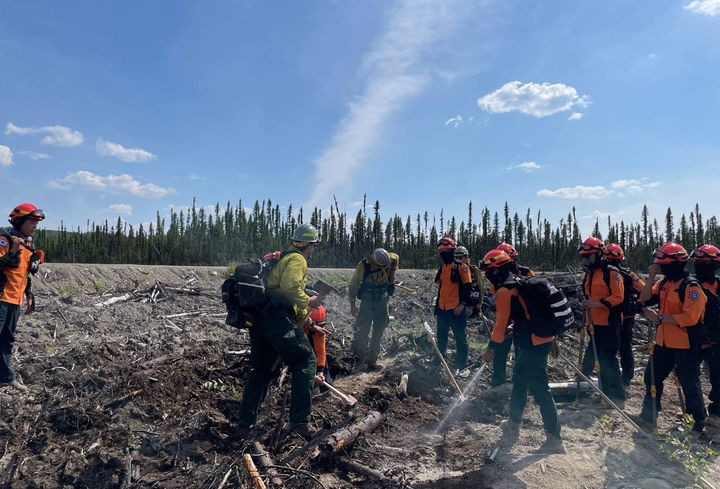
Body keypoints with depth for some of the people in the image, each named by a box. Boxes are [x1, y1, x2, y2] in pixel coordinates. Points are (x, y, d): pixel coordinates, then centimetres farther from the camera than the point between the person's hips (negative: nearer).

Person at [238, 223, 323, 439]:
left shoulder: (283, 258, 29)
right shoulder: (297, 259, -2)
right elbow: (290, 287, -21)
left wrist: (308, 323, 34)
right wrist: (308, 301, -5)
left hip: (258, 319, 10)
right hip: (278, 317, -9)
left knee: (261, 369, 19)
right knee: (305, 362, 1)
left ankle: (245, 423, 24)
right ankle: (300, 421, -2)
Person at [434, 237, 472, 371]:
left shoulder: (461, 266, -9)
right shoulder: (442, 268, 14)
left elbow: (468, 286, -11)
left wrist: (462, 304, -18)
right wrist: (437, 305, 19)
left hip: (456, 309, -7)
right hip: (442, 309, 8)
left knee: (460, 338, 1)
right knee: (441, 337, 17)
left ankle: (462, 366, 10)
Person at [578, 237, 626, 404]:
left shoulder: (611, 272, -10)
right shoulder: (589, 274, 16)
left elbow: (618, 296, -16)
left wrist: (597, 303, -25)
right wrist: (587, 320, 23)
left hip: (609, 323, -9)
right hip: (595, 324, 9)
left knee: (608, 359, -7)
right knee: (593, 357, 12)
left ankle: (618, 396, 5)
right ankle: (606, 392, 25)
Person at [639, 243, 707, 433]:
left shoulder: (691, 286, -17)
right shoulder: (664, 283, 7)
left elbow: (690, 318, -24)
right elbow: (645, 299, 1)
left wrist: (660, 318, -23)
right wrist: (651, 278, -7)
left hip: (685, 345, -7)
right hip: (663, 342, 8)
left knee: (689, 384, 5)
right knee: (652, 377, 14)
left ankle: (699, 421, 25)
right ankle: (649, 414, 28)